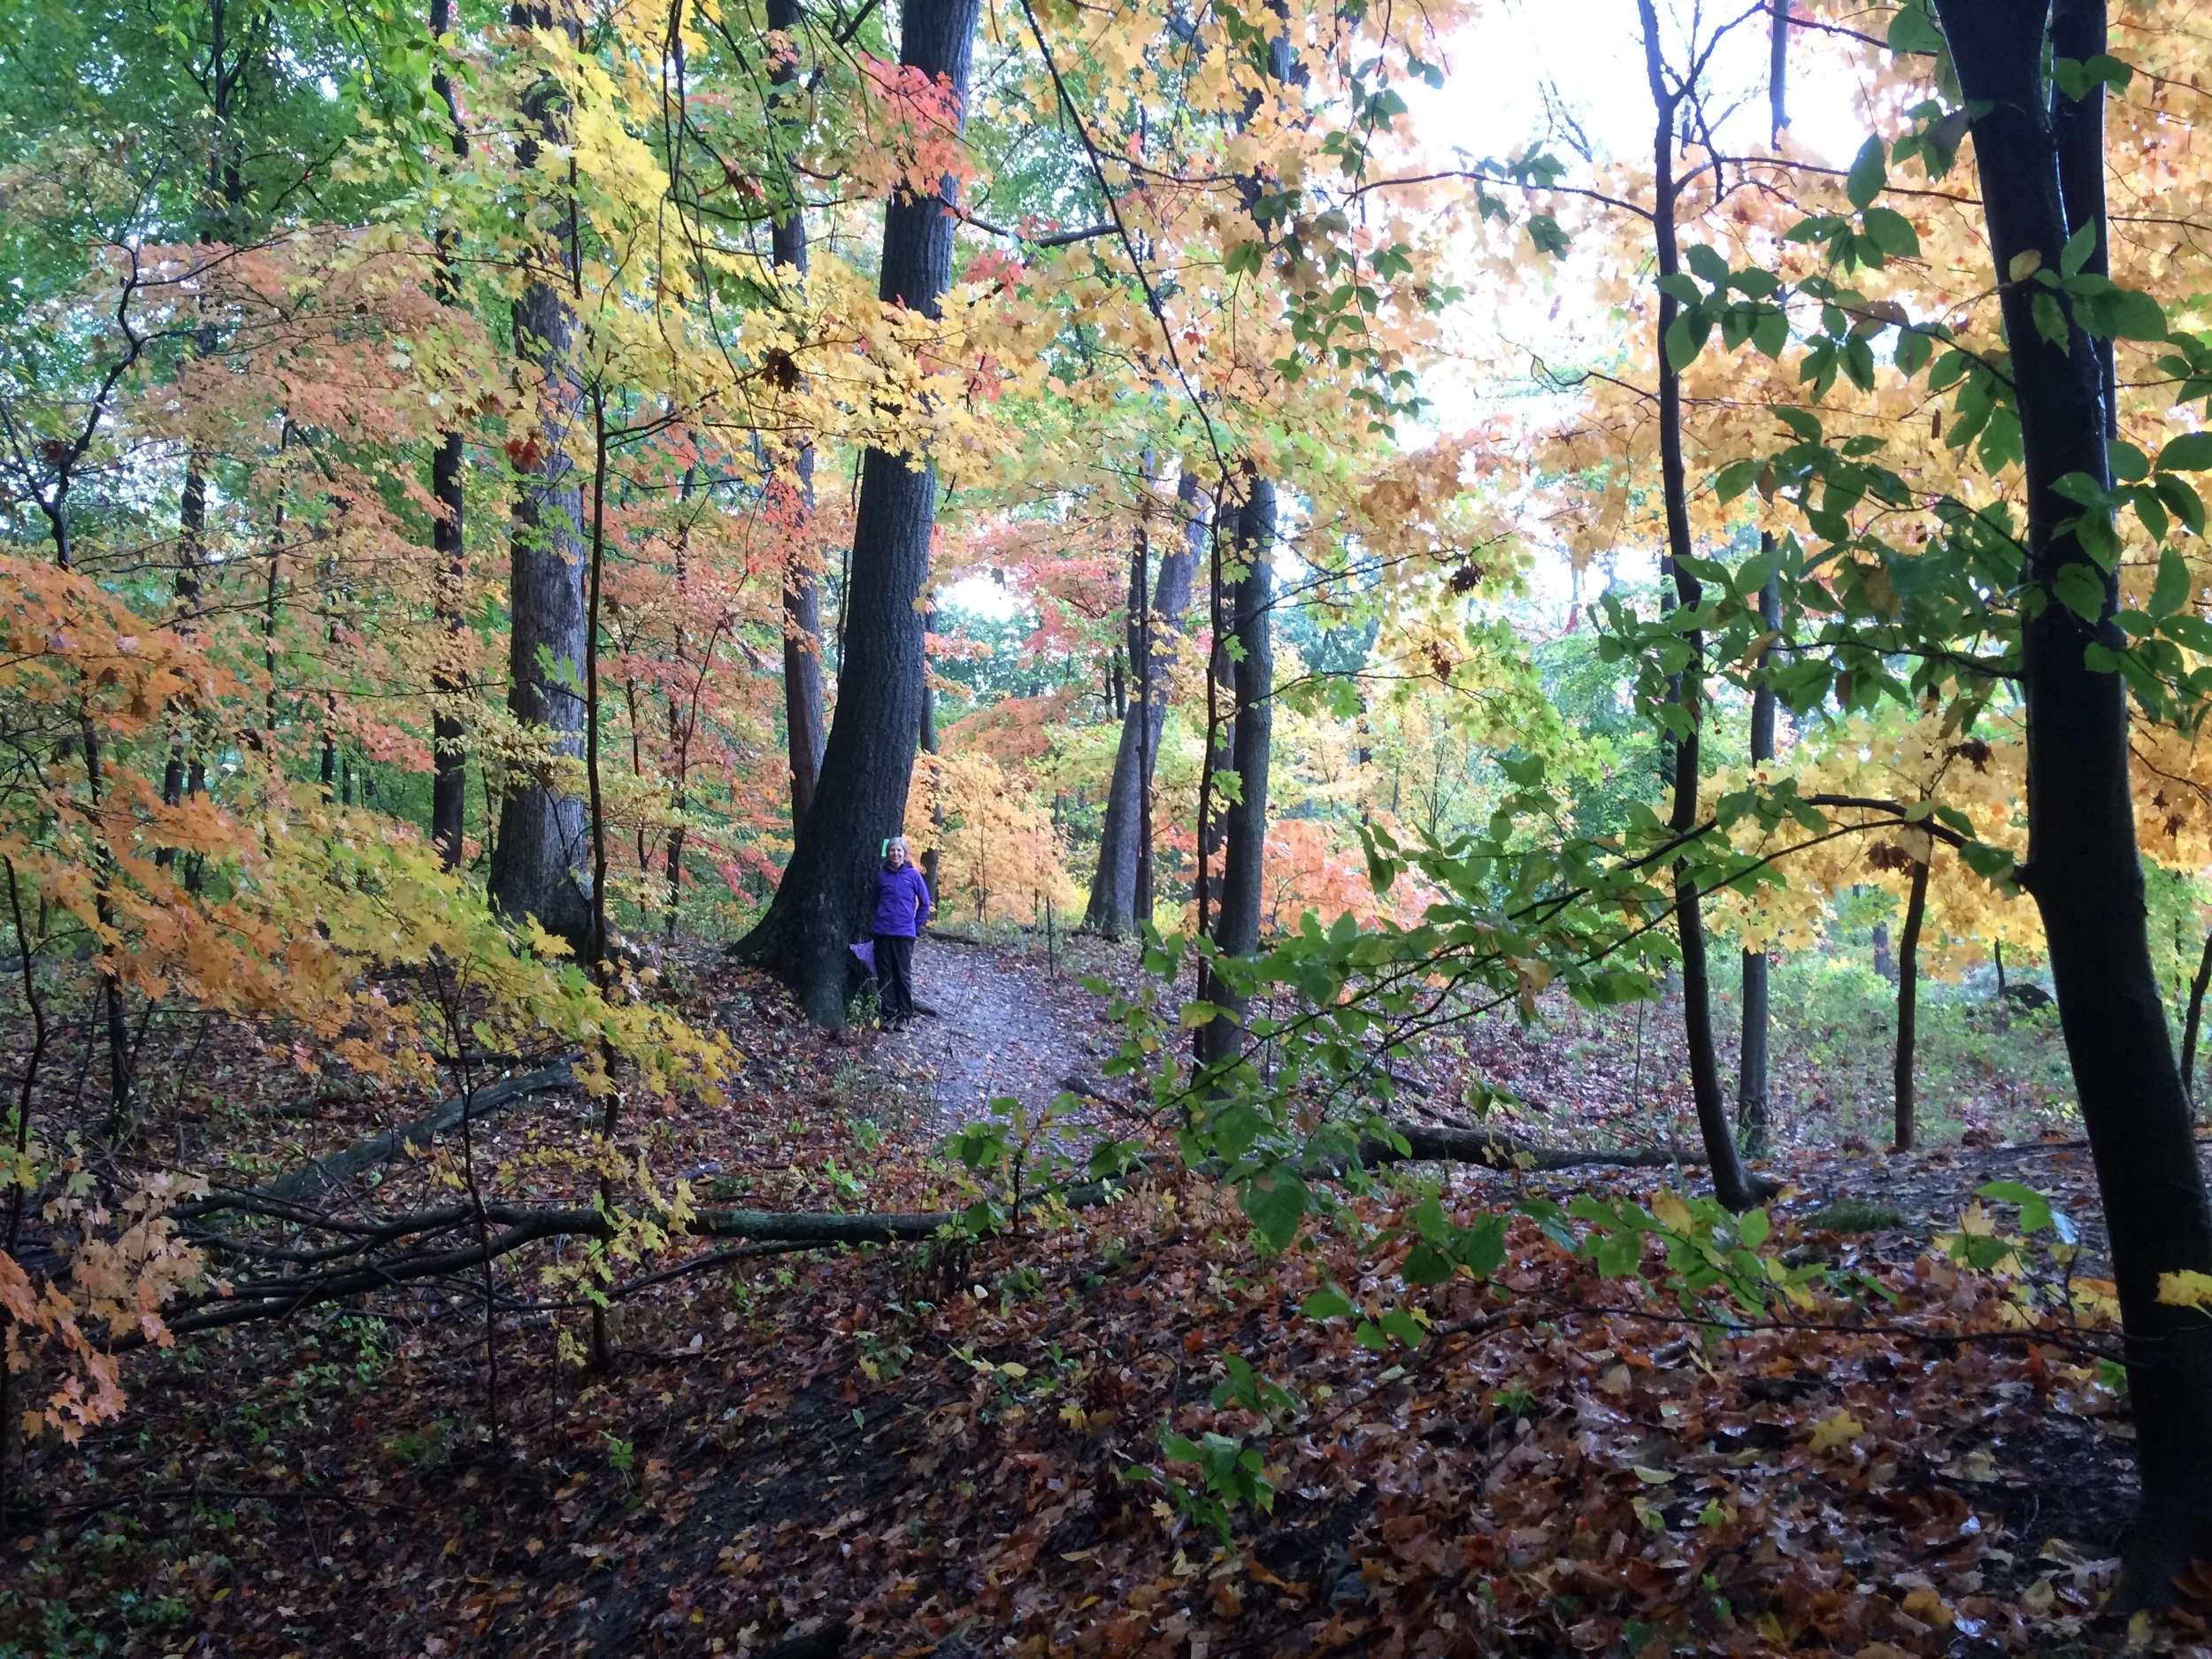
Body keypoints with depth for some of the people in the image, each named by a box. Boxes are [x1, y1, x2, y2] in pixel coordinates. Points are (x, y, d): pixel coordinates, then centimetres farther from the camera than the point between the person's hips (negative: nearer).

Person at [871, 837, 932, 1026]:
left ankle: (905, 1014, 7)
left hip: (904, 933, -2)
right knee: (885, 975, 5)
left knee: (903, 975, 0)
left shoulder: (913, 875, 0)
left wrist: (917, 925, 3)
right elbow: (874, 901, 16)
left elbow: (925, 903, 6)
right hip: (882, 932, 2)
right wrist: (878, 921, 8)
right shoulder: (881, 875, 5)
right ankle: (888, 1013, 11)